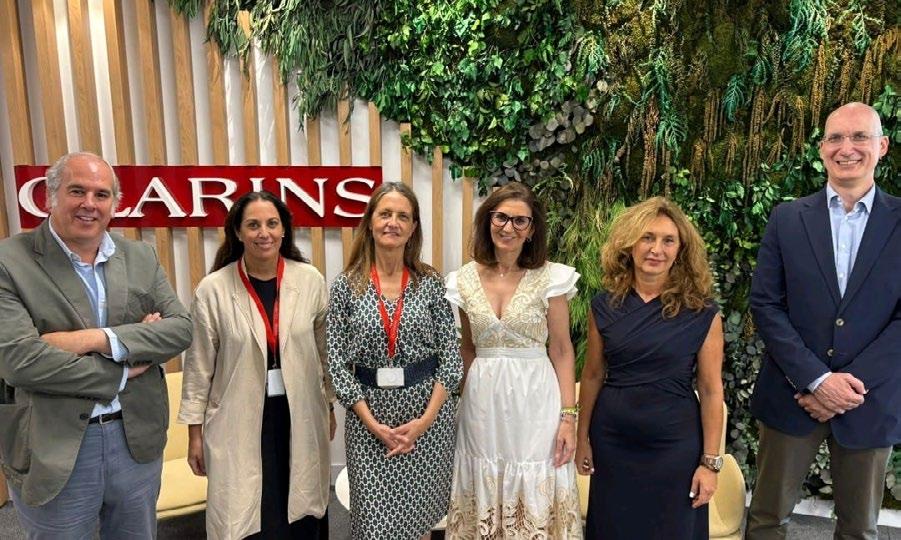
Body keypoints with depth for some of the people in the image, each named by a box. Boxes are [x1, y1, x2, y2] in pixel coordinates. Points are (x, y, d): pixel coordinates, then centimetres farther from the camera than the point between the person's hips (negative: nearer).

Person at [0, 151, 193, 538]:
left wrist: (98, 339, -18)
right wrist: (122, 373, -13)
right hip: (55, 452, -3)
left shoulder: (141, 257, 3)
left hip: (138, 441, 4)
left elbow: (180, 328, -4)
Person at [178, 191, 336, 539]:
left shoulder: (310, 280, -4)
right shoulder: (213, 289, -9)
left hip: (300, 419, 2)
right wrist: (195, 432, 1)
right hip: (240, 424, -2)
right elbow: (199, 367, -2)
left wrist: (329, 407, 12)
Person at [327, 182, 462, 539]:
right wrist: (374, 424, -10)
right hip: (368, 418, 0)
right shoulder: (346, 285, -3)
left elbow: (451, 355, -3)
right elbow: (336, 362, -4)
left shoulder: (431, 282, -2)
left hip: (428, 414, 1)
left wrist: (425, 420, -11)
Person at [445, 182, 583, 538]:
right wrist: (468, 399, 12)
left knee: (535, 495, 6)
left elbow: (561, 350, -4)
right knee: (485, 493, 14)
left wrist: (568, 416, -8)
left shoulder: (551, 277, -7)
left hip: (535, 399, -2)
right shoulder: (464, 280, 1)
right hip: (483, 403, 3)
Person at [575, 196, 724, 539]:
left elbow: (711, 390, -6)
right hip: (612, 441, 2)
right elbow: (592, 376, 4)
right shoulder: (604, 306, -3)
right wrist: (582, 438, 7)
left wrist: (710, 461, -6)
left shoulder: (702, 313, -9)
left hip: (674, 443, -2)